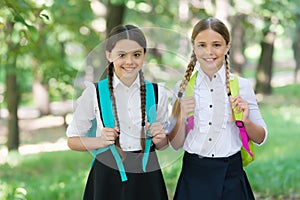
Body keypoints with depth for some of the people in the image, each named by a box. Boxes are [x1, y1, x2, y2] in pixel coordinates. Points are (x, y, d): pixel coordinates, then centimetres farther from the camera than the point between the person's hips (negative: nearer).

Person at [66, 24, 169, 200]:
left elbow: (163, 144, 12)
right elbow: (73, 140, 1)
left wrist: (159, 139, -10)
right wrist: (100, 141, -16)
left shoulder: (157, 92, 2)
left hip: (146, 176, 2)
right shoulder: (94, 93, -5)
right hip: (107, 175, -2)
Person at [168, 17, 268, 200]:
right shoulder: (183, 88, -1)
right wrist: (181, 117, -15)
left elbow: (260, 139, 5)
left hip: (231, 177, 0)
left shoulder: (242, 86, -2)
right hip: (193, 177, 0)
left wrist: (246, 121, -14)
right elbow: (176, 145, 2)